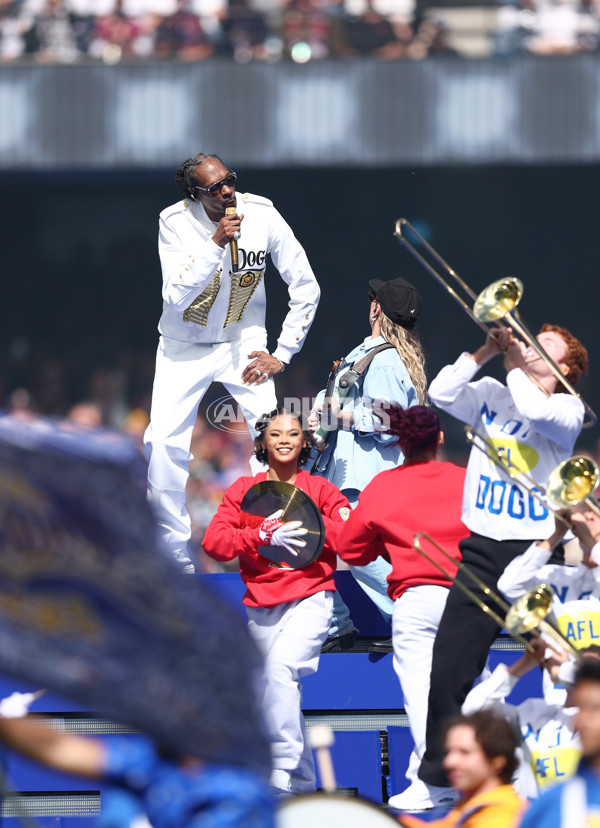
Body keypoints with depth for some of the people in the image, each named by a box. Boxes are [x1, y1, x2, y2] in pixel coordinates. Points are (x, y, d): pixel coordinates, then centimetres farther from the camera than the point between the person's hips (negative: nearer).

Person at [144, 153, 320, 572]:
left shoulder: (262, 214, -15)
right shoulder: (176, 222, -18)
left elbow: (306, 287, -7)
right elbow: (176, 296, -28)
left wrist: (282, 353, -9)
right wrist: (215, 243, -37)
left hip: (243, 341, 1)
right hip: (185, 344, -1)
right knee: (165, 442, -12)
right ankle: (174, 549, 1)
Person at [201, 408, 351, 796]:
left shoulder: (321, 489, 5)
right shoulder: (244, 491, 10)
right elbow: (214, 541, -3)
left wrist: (303, 526, -12)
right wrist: (265, 536, -15)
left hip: (310, 598, -4)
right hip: (262, 605, 4)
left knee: (281, 667, -28)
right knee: (279, 692, 9)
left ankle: (283, 772, -26)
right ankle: (304, 783, 23)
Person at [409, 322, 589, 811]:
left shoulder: (567, 408, -1)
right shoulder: (492, 394, 12)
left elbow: (533, 409, -22)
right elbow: (441, 393, -2)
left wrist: (516, 362, -8)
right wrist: (487, 352, -7)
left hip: (537, 549, -4)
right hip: (483, 548, 4)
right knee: (450, 663, 1)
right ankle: (438, 776, 9)